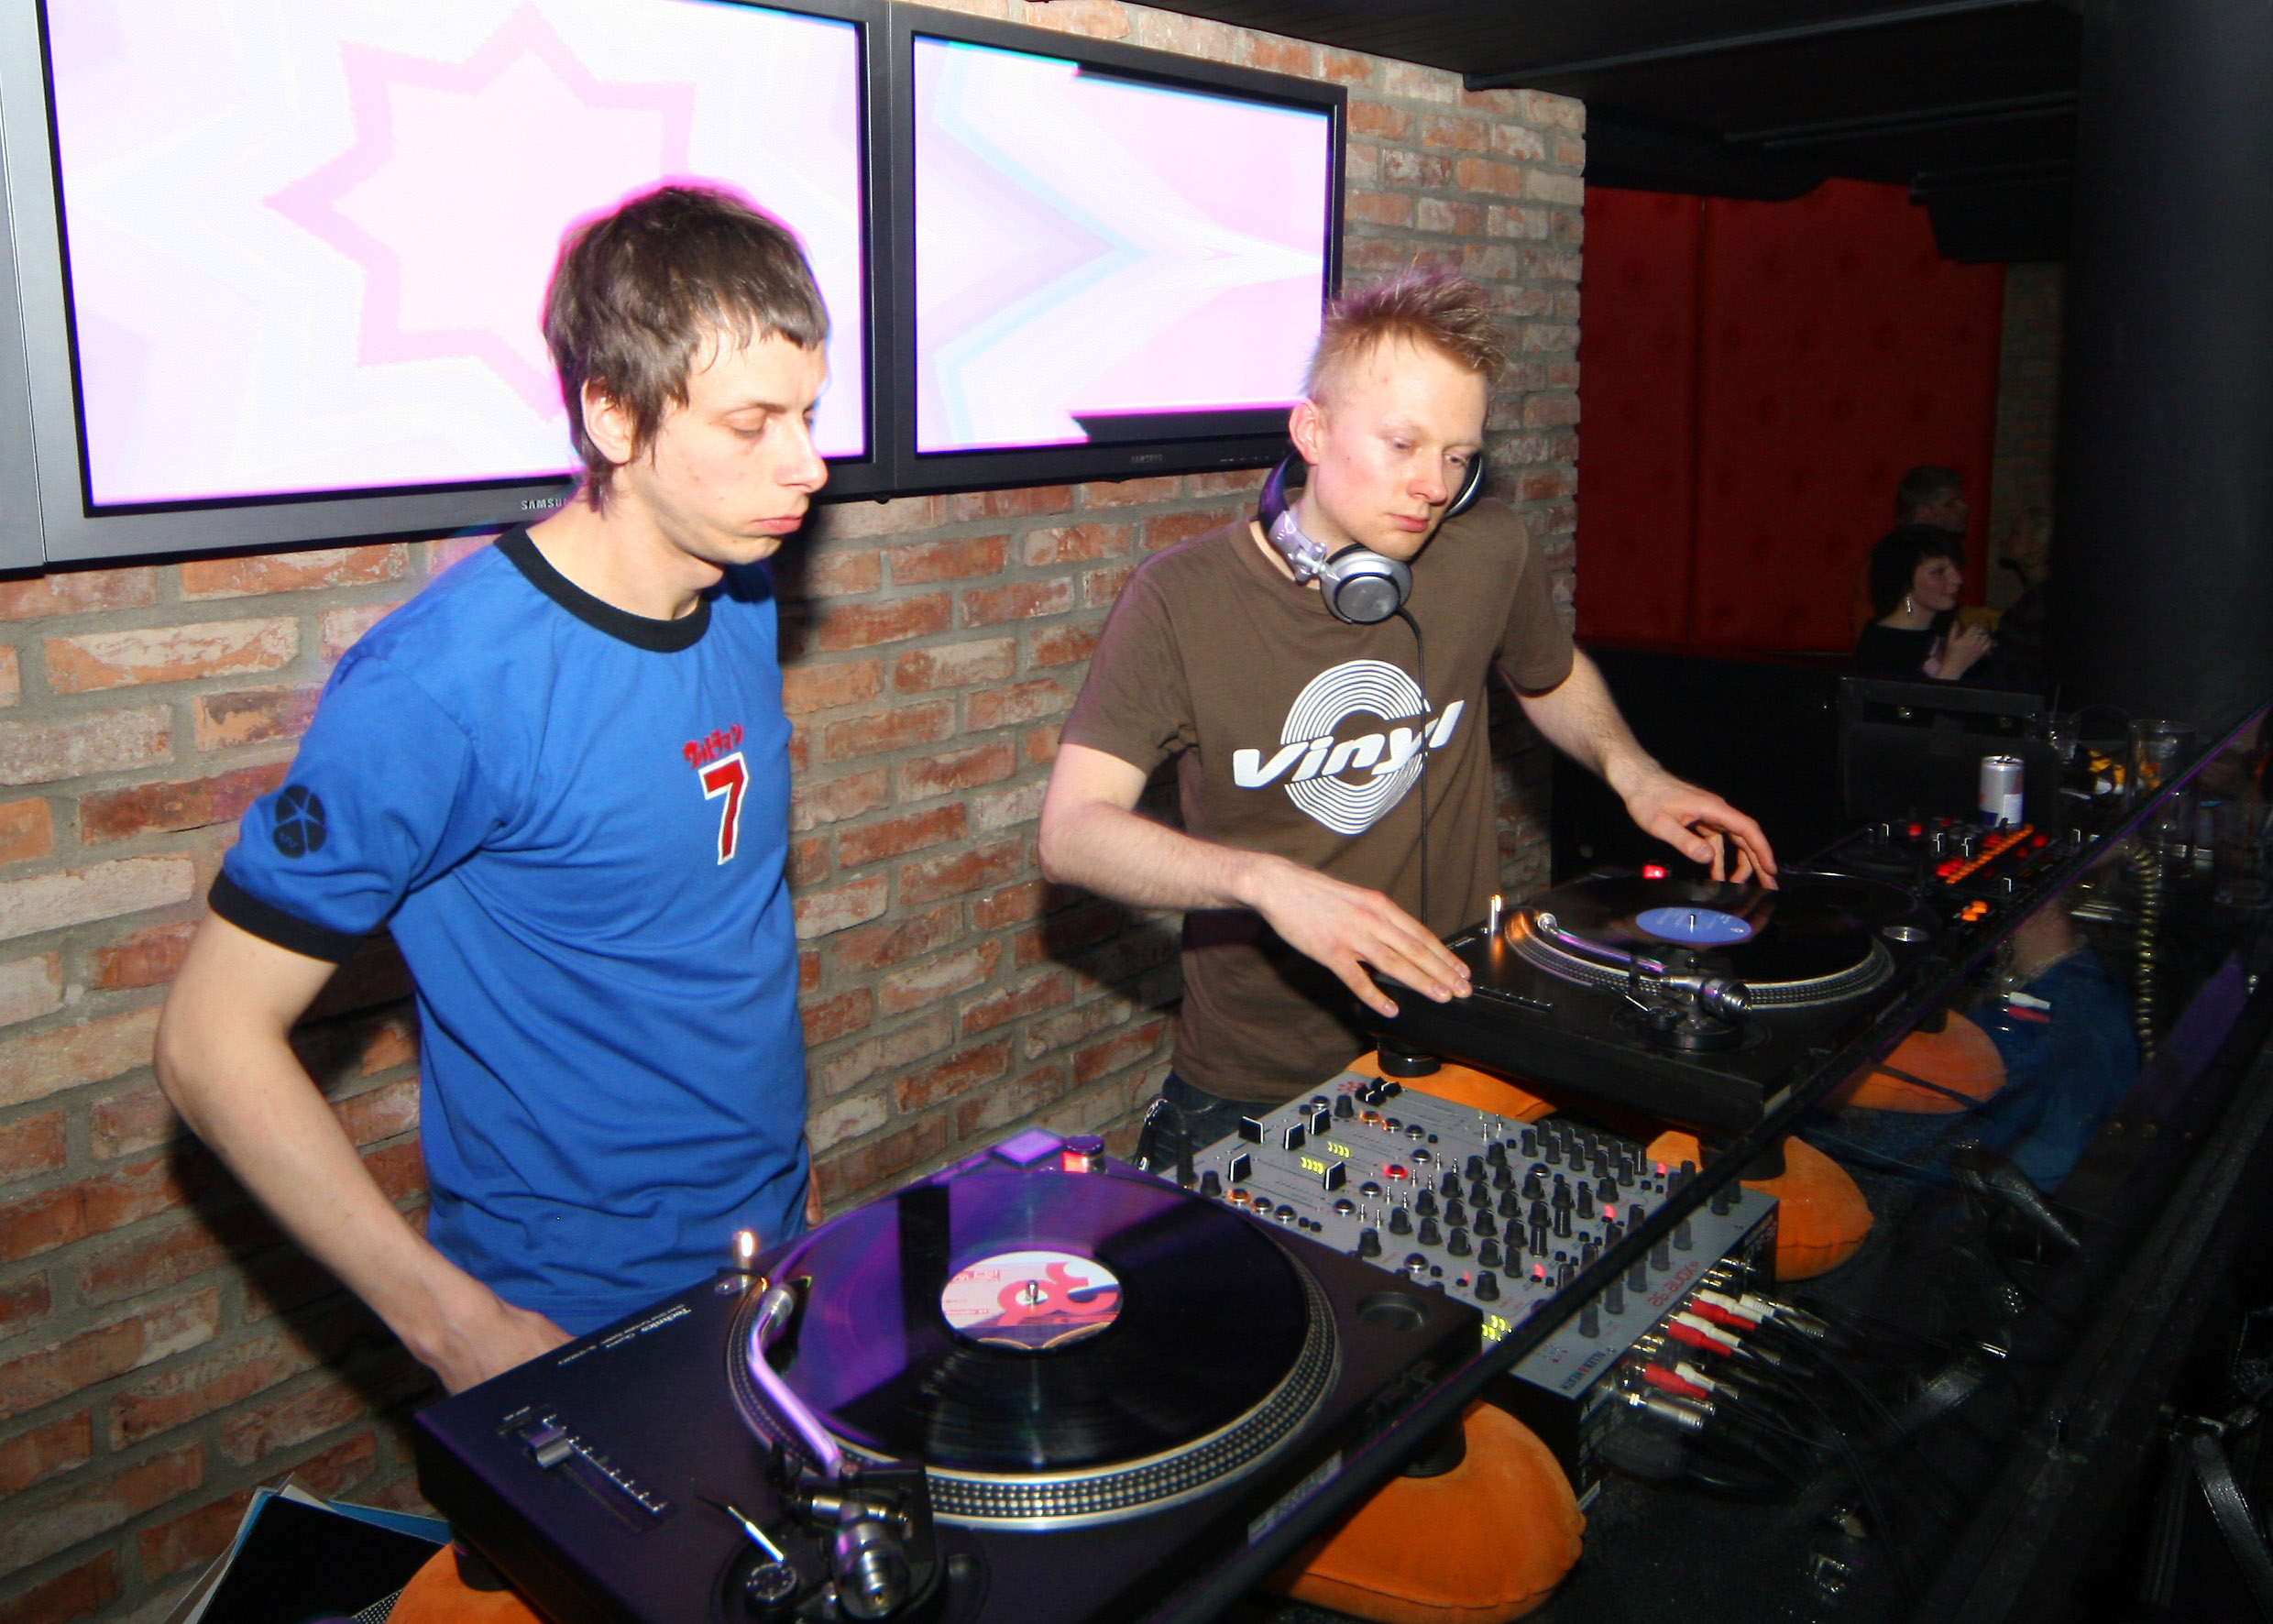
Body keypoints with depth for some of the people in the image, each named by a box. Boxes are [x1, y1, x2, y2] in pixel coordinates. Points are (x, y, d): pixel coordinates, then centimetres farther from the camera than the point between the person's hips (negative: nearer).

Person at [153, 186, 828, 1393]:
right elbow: (210, 1041, -19)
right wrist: (454, 1321, -22)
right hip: (569, 1327, -7)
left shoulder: (743, 600, -3)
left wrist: (776, 1194, 11)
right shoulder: (441, 682, -25)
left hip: (774, 1258, 7)